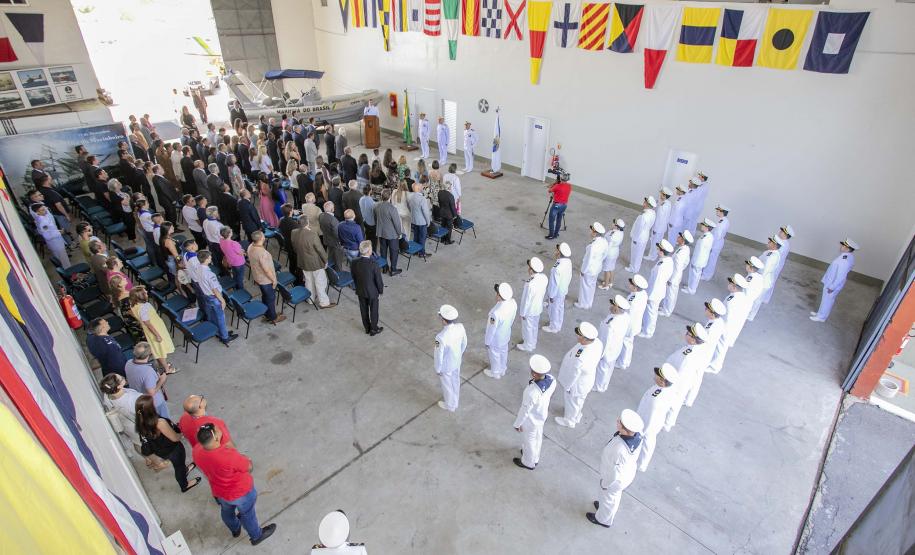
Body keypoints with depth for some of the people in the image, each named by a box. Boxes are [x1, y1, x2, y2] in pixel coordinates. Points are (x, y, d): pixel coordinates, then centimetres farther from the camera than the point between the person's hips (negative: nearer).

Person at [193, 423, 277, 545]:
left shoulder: (196, 451, -26)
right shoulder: (229, 456, -44)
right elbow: (249, 467, -23)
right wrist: (244, 459, -4)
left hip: (219, 492, 5)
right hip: (241, 492, -5)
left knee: (227, 511, 35)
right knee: (247, 514, 24)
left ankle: (235, 529, 64)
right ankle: (256, 536, 51)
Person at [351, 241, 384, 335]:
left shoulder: (353, 263, -14)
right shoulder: (374, 264, -28)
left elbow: (354, 278, 0)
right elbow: (378, 280, -17)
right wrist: (381, 290, 0)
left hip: (360, 291, 4)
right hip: (372, 292, -4)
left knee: (364, 310, 21)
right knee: (373, 310, 15)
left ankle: (367, 328, 38)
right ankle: (374, 329, 31)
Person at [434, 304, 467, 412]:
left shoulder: (441, 337, -42)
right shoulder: (460, 327, -24)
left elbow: (438, 356, -26)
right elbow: (464, 343, -4)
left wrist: (437, 369, -7)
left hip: (446, 366, -5)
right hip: (456, 361, 5)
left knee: (447, 385, 23)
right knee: (455, 381, 31)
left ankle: (450, 405, 50)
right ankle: (455, 399, 58)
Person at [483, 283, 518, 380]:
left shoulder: (496, 313, -43)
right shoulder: (513, 303, -22)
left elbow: (491, 329, -26)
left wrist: (487, 342, -9)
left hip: (496, 338, -6)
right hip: (506, 334, 6)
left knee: (494, 355, 22)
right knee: (503, 352, 30)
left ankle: (495, 373, 48)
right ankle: (502, 369, 55)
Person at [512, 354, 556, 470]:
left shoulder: (531, 393, -45)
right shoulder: (551, 380, -26)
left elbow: (524, 411, -27)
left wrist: (517, 424, -8)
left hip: (530, 421, -6)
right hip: (542, 415, 6)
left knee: (528, 441, 24)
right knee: (538, 437, 32)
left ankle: (528, 463, 52)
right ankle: (535, 456, 61)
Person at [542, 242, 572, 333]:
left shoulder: (557, 268, -37)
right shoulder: (568, 262, -12)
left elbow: (554, 284, -27)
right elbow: (569, 276, 2)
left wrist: (551, 296, -13)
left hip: (557, 292, -7)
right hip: (564, 290, 7)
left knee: (554, 310, 15)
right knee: (560, 308, 25)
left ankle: (553, 327, 36)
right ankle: (558, 325, 46)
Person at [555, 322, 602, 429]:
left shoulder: (581, 359, -46)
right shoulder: (597, 342, -25)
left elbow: (573, 375, -28)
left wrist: (566, 386, -8)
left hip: (577, 385, -6)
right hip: (587, 380, 7)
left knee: (571, 402, 25)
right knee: (579, 400, 34)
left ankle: (569, 421, 54)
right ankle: (576, 416, 62)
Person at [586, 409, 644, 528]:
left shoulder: (620, 451, -46)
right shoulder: (637, 434, -26)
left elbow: (615, 473, -28)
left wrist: (605, 484, -9)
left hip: (616, 480, -6)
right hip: (628, 473, 6)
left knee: (609, 498, 26)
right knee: (615, 495, 35)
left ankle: (603, 519, 55)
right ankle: (607, 507, 64)